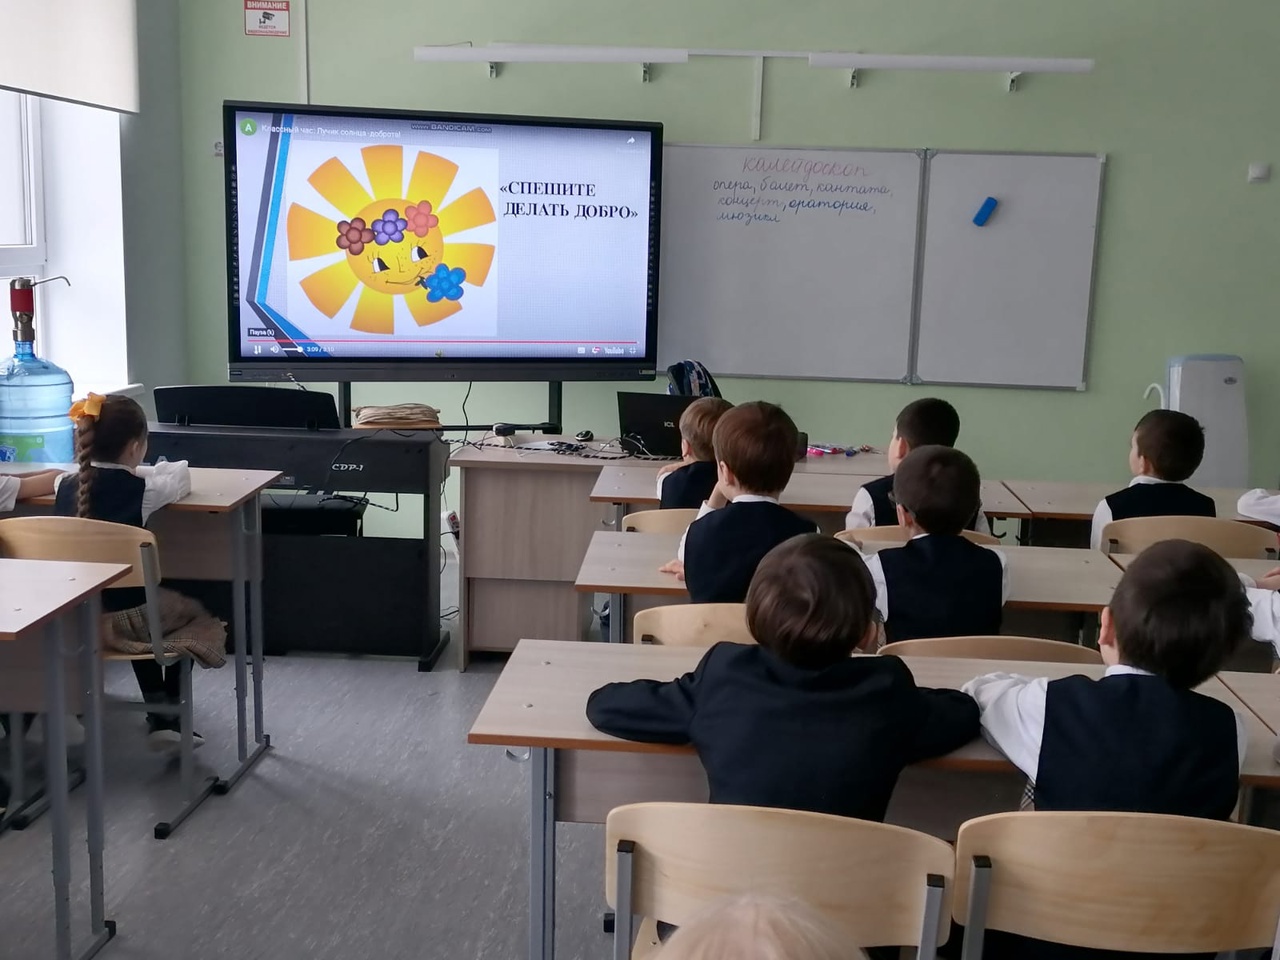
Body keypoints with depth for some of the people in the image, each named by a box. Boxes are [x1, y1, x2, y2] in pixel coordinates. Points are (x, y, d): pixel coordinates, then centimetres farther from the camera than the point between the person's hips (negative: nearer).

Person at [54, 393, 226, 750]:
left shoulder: (67, 485, -2)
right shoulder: (140, 490, -15)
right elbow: (182, 478, 5)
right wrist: (137, 471, 20)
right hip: (120, 614, -5)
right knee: (194, 618, 24)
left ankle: (158, 715, 38)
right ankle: (169, 717, 24)